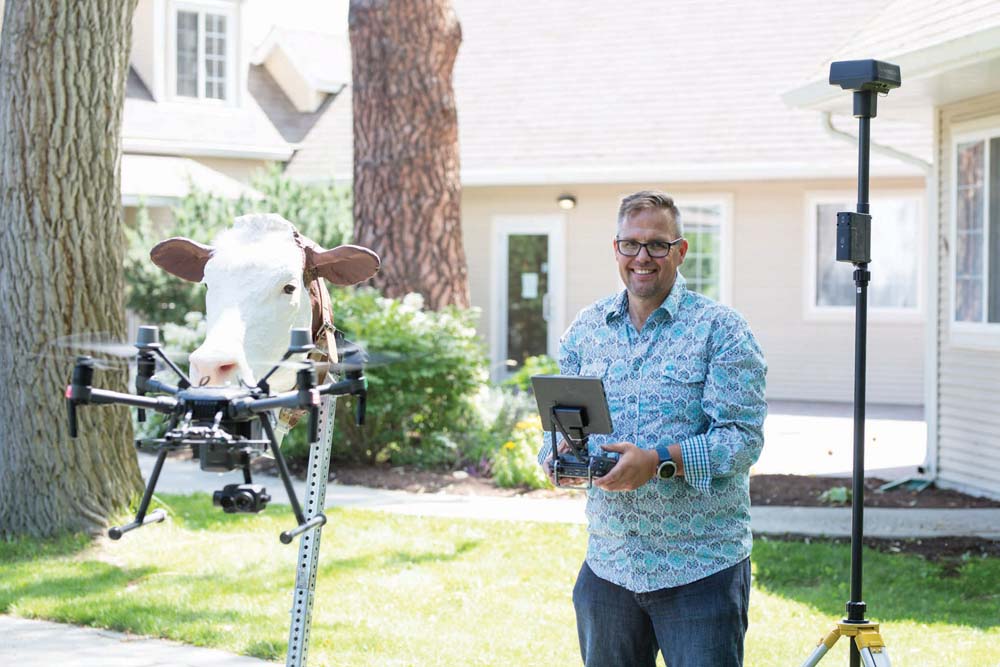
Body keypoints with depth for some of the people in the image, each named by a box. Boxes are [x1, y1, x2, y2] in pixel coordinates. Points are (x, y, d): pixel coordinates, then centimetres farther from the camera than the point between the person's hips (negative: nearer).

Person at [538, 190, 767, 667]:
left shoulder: (720, 330, -6)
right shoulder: (585, 330, 10)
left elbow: (743, 437, -13)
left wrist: (661, 462, -25)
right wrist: (559, 454, -9)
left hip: (701, 568, -5)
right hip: (608, 563, 5)